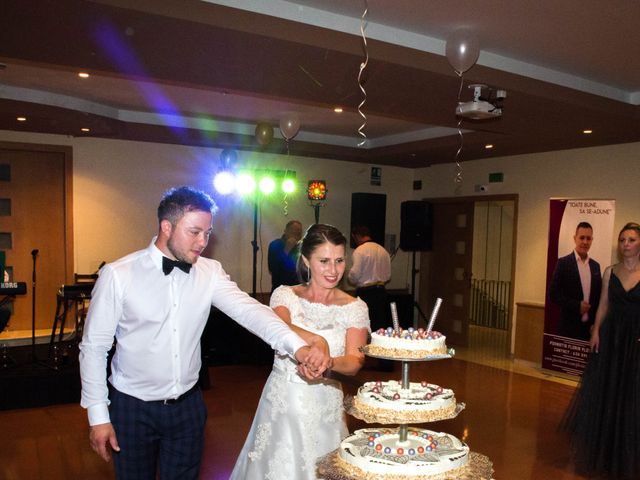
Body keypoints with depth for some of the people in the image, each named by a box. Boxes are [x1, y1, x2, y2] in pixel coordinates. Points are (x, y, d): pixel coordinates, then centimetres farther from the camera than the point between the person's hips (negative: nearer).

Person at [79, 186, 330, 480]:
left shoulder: (209, 273, -6)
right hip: (133, 408, -2)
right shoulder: (117, 275, -15)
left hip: (188, 404, 3)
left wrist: (298, 348, -35)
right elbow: (94, 347, -8)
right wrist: (98, 416, -8)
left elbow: (249, 310, -19)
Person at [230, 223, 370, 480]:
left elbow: (354, 363, -11)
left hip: (324, 407, 0)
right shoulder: (285, 295, -1)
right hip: (282, 400, 0)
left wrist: (328, 363, -34)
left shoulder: (354, 307, -2)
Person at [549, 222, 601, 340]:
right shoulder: (563, 263, -5)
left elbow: (598, 296, 13)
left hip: (590, 327, 4)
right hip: (569, 326, -4)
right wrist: (577, 306, -15)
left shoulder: (595, 265, 10)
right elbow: (553, 294, -8)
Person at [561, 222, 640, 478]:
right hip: (610, 337, 3)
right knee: (604, 392, 10)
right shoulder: (610, 272, 4)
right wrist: (596, 330, -4)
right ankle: (601, 451, 28)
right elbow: (603, 305, 7)